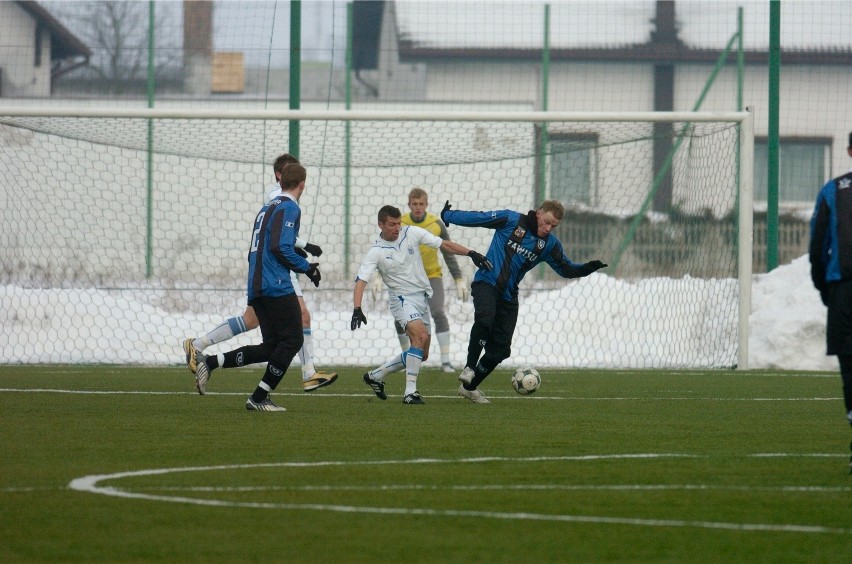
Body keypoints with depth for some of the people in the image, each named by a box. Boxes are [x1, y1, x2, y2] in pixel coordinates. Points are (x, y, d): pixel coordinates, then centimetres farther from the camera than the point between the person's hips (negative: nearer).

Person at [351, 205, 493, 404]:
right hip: (402, 298, -6)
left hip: (423, 297, 6)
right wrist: (357, 309, -31)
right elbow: (361, 281, -17)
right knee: (420, 335, -30)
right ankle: (410, 392, -26)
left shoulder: (411, 233, -2)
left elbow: (444, 244, 1)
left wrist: (471, 253, -7)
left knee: (422, 355, 9)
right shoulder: (376, 252, -11)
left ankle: (375, 376, 24)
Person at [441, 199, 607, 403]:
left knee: (500, 349, 3)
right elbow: (477, 218, -1)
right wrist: (447, 216, 6)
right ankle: (469, 368, -25)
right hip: (486, 283, -5)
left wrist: (587, 269, -11)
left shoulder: (549, 244, 4)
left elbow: (566, 269, 9)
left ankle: (469, 386, 21)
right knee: (485, 318, -36)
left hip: (508, 296, 5)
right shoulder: (511, 220, -8)